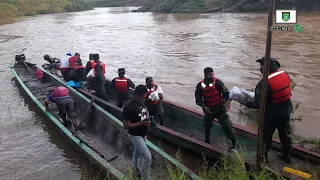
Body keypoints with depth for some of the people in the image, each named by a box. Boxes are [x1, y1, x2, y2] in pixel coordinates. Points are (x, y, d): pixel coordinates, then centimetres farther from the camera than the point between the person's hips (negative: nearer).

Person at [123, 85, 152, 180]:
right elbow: (126, 125, -25)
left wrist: (147, 118, -6)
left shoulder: (140, 102, -4)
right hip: (135, 135, -8)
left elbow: (146, 110, 16)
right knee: (147, 157, -11)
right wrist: (141, 123, -27)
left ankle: (135, 169, 51)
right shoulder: (129, 107, -29)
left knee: (137, 152, 28)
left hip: (143, 134, 8)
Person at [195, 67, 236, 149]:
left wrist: (227, 102, -28)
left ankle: (234, 143, 12)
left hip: (220, 108, -3)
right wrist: (204, 106, -23)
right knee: (207, 125, 23)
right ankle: (207, 139, 50)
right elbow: (198, 98, -8)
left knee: (227, 125, -4)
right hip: (208, 109, 3)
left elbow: (226, 92, -12)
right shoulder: (200, 86, -12)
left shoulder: (218, 82, -17)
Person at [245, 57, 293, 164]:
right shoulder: (285, 75, -6)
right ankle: (286, 155, 40)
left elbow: (259, 104, -23)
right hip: (286, 112, 6)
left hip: (271, 115, -6)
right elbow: (285, 92, 8)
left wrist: (249, 105, -6)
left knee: (266, 135, 13)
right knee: (285, 134, 23)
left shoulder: (264, 83, -27)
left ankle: (264, 156, 26)